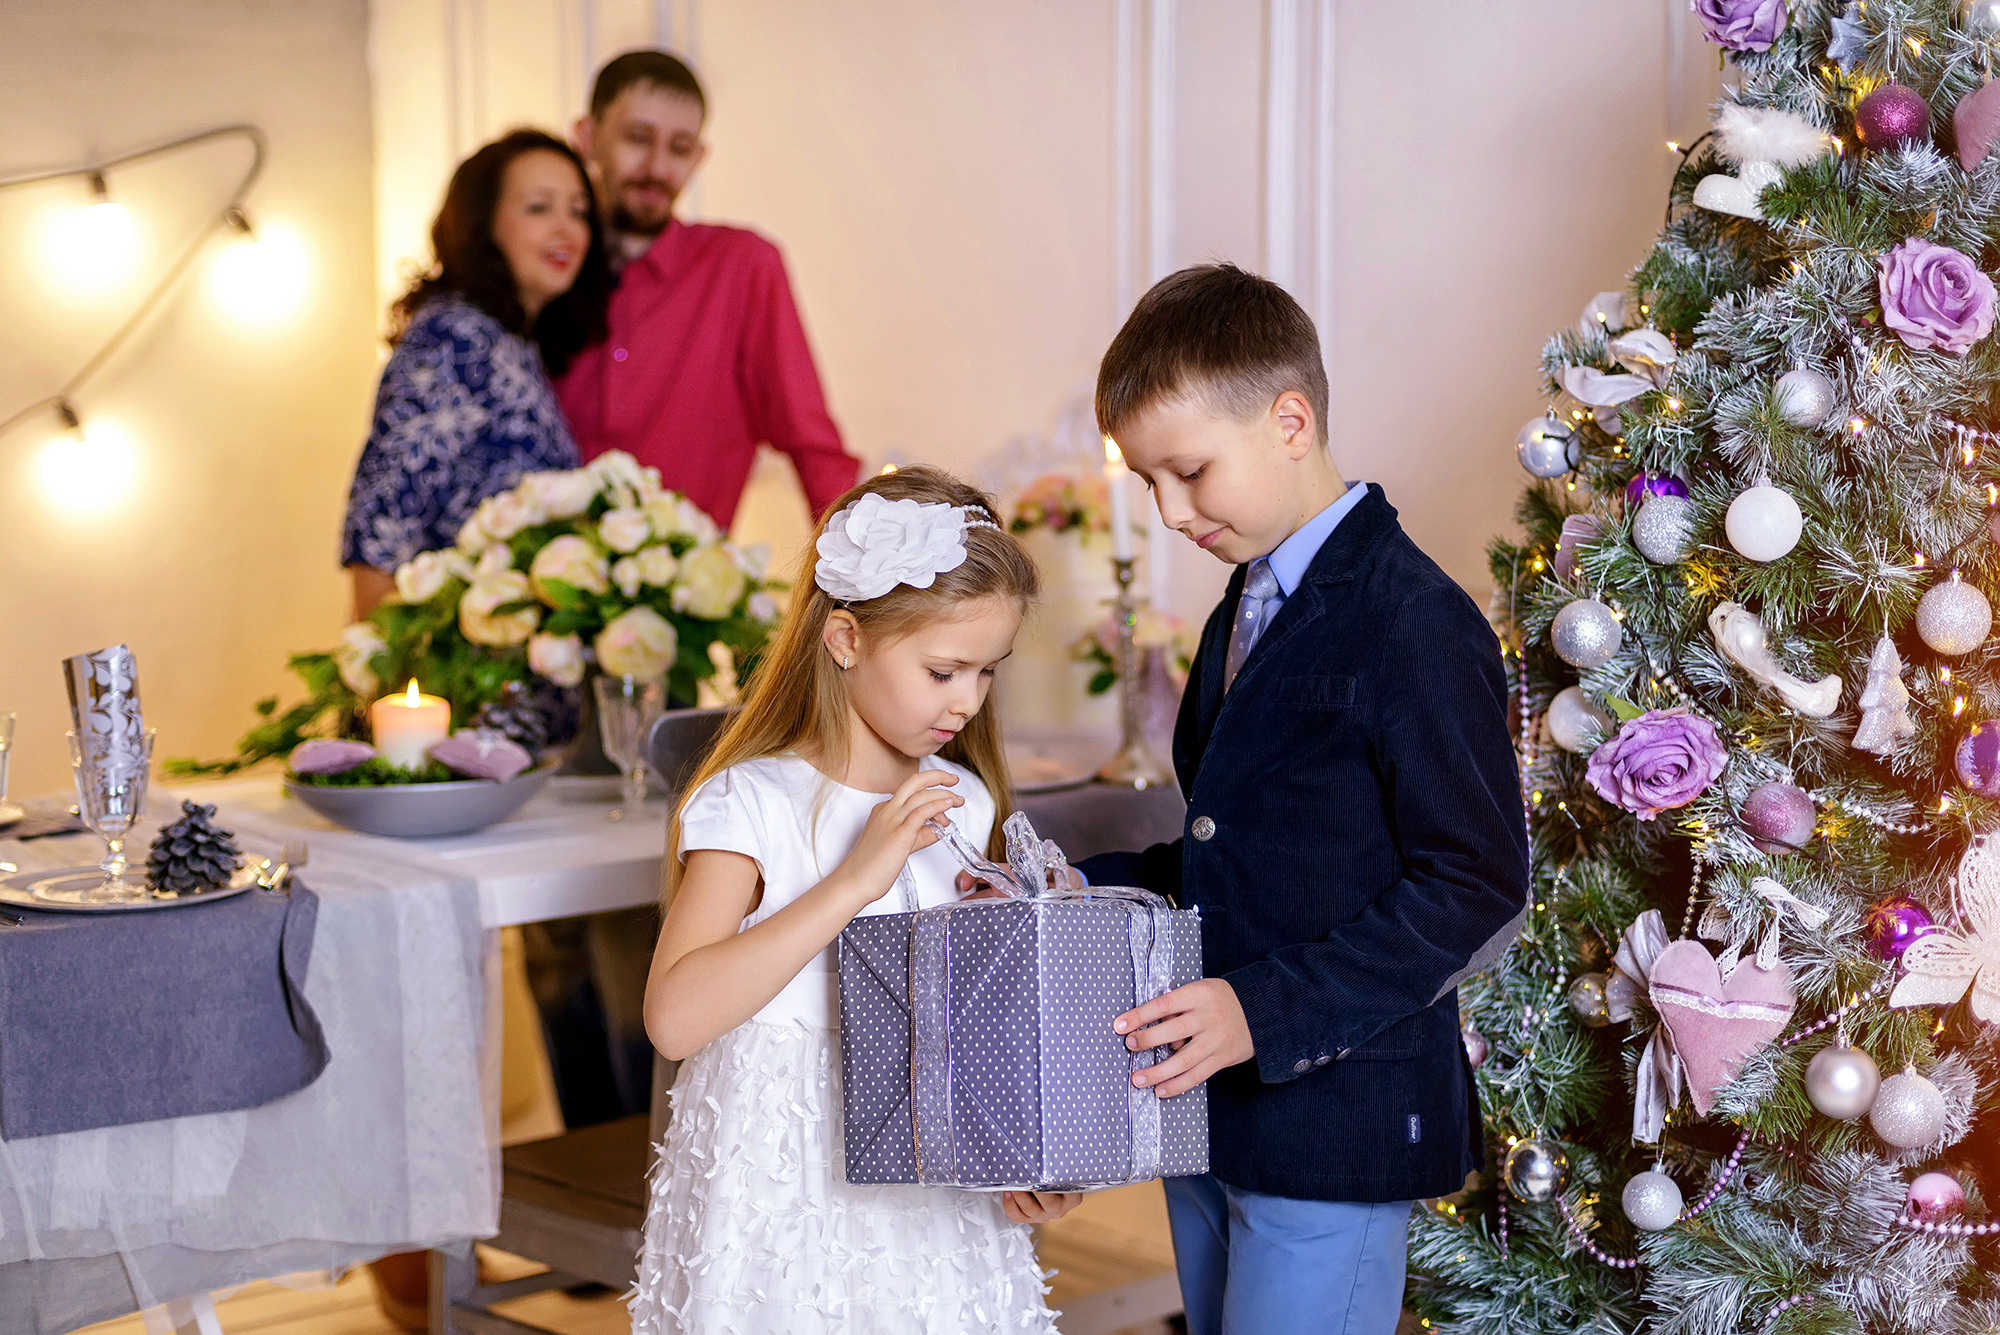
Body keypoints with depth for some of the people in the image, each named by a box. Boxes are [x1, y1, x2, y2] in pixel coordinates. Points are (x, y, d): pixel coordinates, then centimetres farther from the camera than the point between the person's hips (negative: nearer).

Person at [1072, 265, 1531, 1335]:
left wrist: (1267, 1011, -24)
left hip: (1335, 1134, -9)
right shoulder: (1242, 616, 14)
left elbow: (1476, 888, -19)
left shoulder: (1412, 625, -16)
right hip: (1211, 1120, 9)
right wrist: (1081, 889, 6)